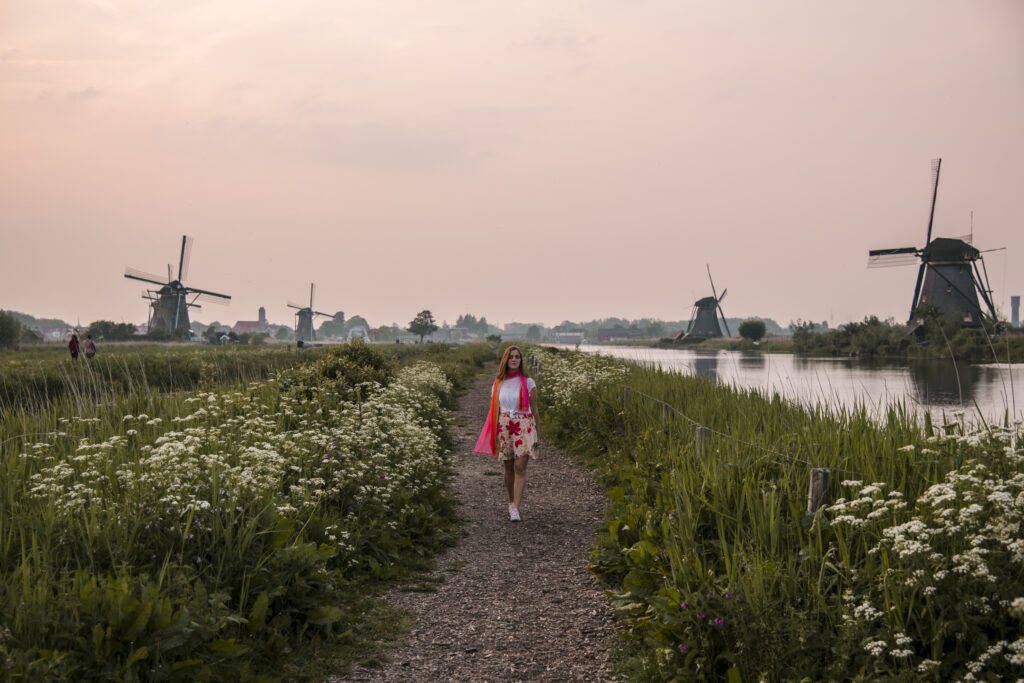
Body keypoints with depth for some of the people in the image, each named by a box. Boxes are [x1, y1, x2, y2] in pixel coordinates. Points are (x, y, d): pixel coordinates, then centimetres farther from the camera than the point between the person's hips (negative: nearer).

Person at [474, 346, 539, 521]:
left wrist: (537, 435, 4)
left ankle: (516, 509, -15)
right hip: (504, 427, 2)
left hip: (524, 427, -2)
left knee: (520, 467, -11)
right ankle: (511, 502, 30)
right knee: (509, 468, 9)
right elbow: (494, 410, 11)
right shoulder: (498, 383, 8)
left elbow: (534, 409, 5)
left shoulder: (528, 382, 3)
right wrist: (492, 436, 7)